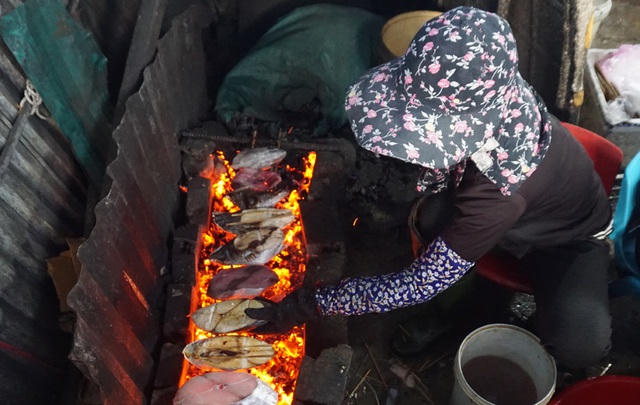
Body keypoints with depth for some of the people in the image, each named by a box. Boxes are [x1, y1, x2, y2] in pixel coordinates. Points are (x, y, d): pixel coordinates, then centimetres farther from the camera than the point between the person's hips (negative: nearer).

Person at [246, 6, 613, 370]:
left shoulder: (497, 191, -46)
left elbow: (420, 283, -36)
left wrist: (311, 304, -30)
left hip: (572, 237, -6)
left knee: (580, 346, -32)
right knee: (435, 217, -25)